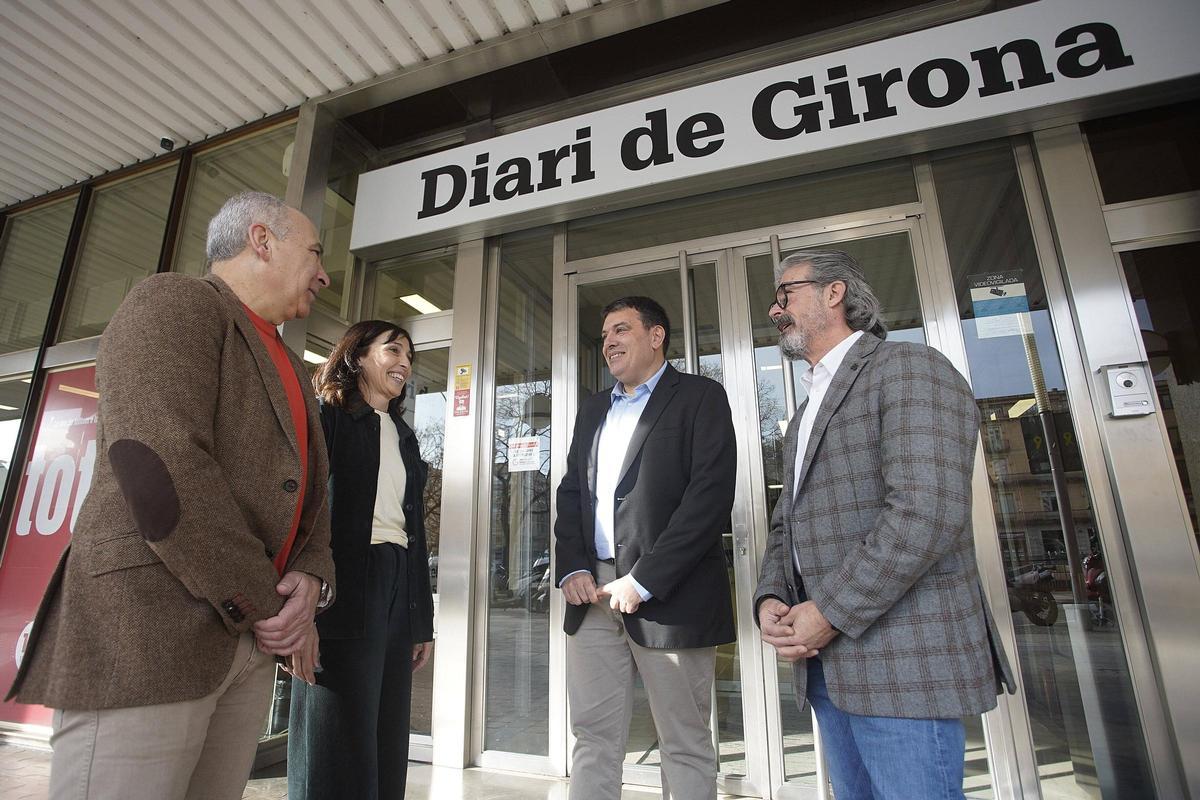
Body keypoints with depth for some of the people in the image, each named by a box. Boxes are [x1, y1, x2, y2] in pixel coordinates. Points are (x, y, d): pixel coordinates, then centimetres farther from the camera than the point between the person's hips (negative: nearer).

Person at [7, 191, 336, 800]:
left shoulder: (289, 369, 19)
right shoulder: (170, 305, -6)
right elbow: (162, 470, -20)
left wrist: (311, 580, -4)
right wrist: (266, 605, -15)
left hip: (249, 639, 8)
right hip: (145, 632, -8)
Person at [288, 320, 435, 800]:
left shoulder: (404, 437, 20)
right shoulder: (326, 417, 2)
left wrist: (423, 620, 15)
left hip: (398, 589, 7)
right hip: (345, 585, -6)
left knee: (387, 744, 12)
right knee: (336, 744, 0)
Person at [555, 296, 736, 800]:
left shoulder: (700, 397, 0)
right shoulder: (593, 409, 19)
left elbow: (711, 494, -12)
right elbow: (571, 492, 15)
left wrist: (644, 581, -15)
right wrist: (572, 569, -1)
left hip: (669, 595, -4)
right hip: (592, 594, 5)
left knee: (685, 747, 8)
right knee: (593, 737, 11)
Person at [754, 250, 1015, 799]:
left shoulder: (909, 369, -8)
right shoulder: (805, 415, 19)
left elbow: (927, 512, -21)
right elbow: (786, 524, 18)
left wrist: (830, 611, -18)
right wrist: (770, 598, -1)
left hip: (904, 665, -8)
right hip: (828, 665, 8)